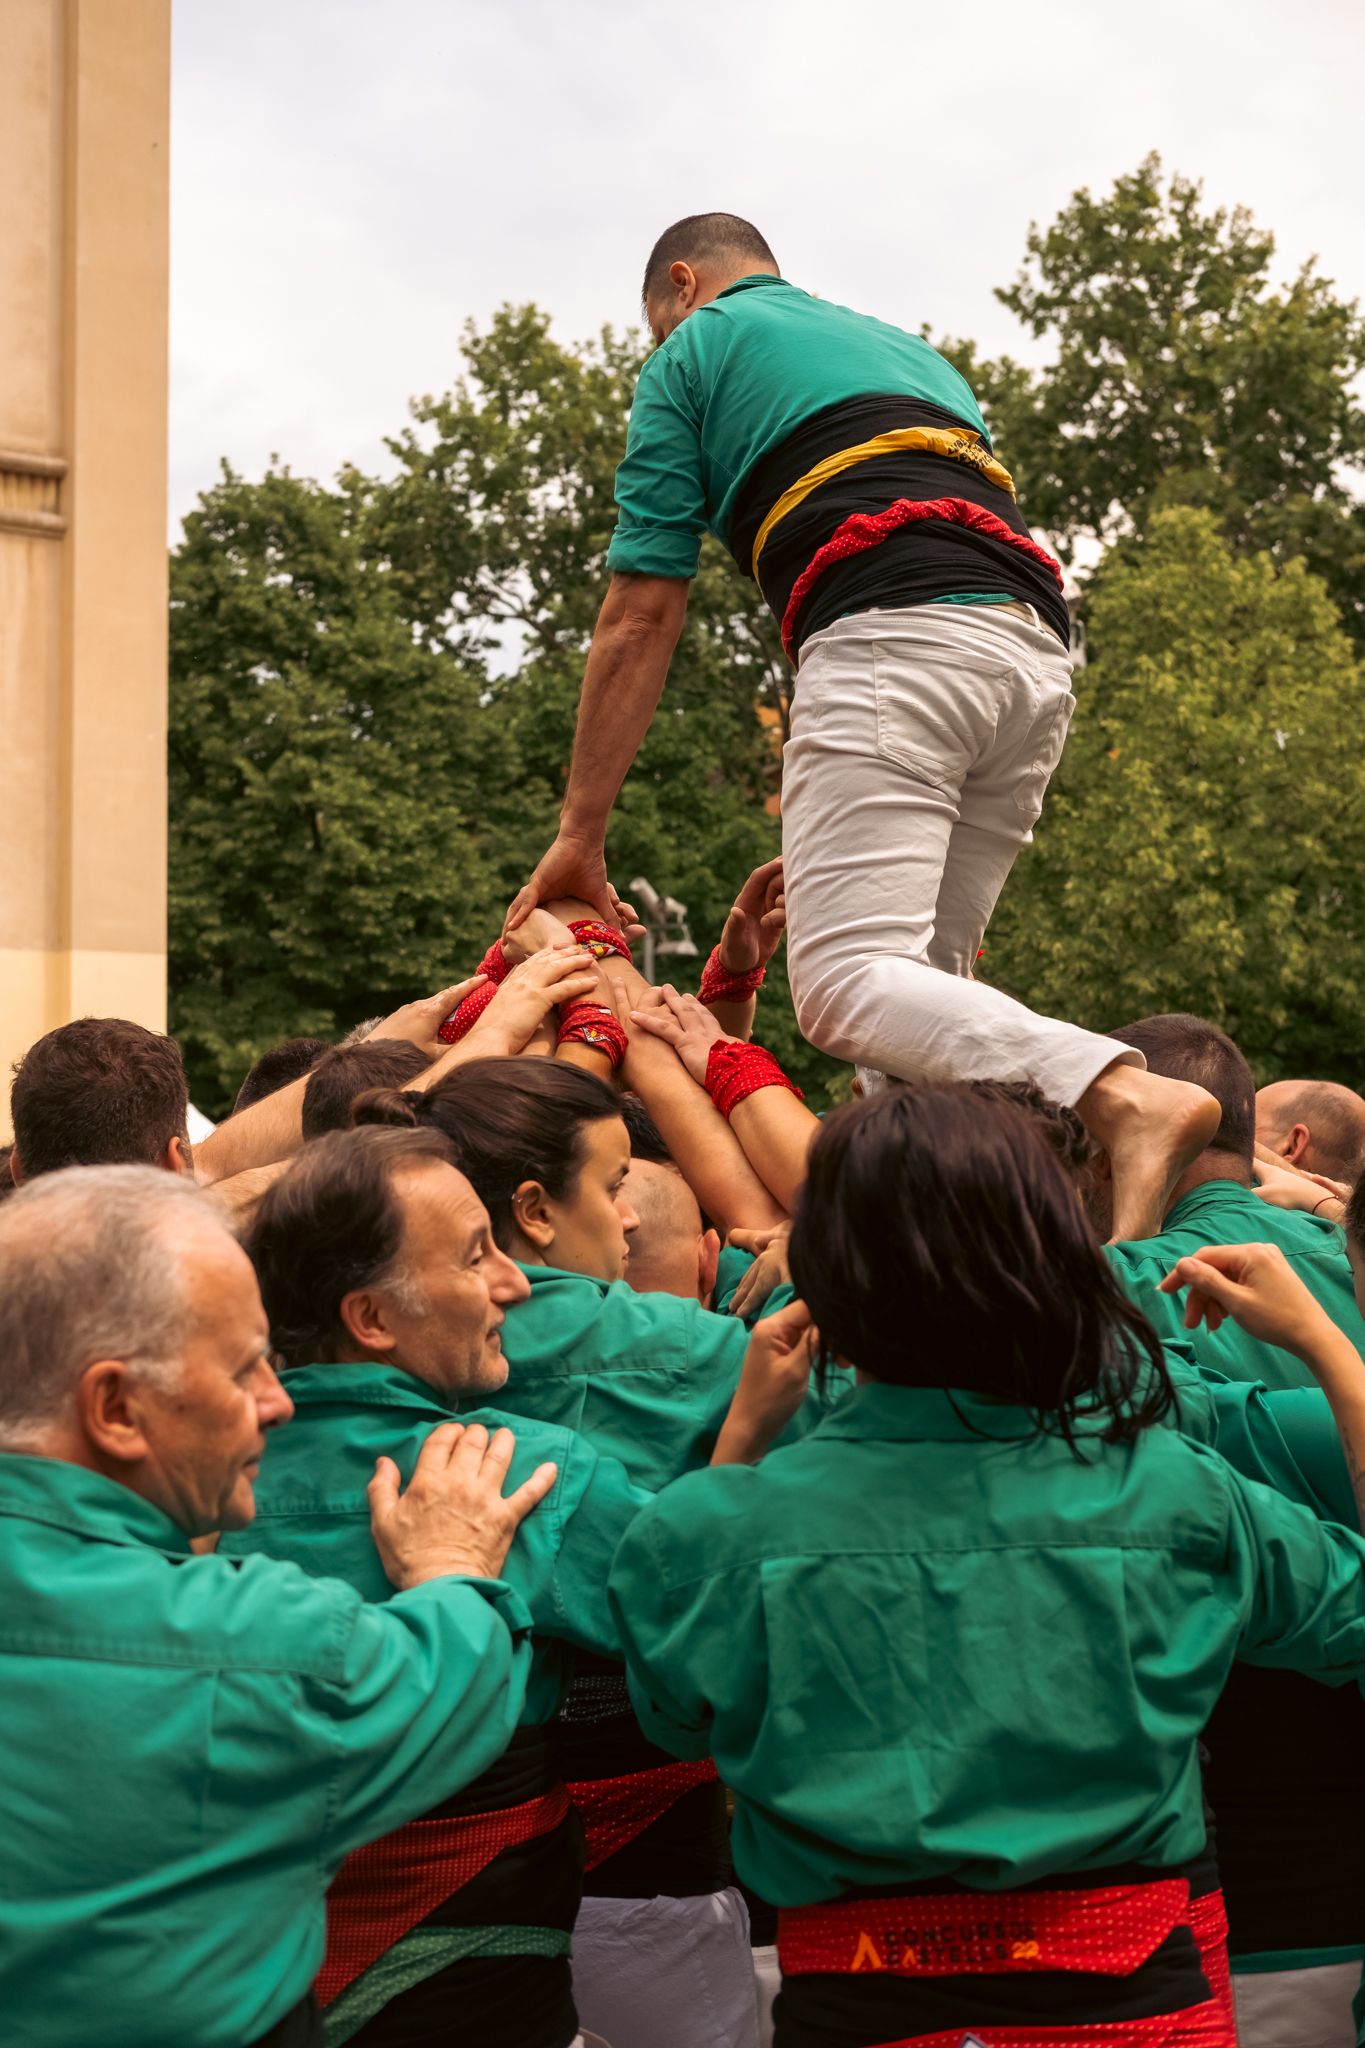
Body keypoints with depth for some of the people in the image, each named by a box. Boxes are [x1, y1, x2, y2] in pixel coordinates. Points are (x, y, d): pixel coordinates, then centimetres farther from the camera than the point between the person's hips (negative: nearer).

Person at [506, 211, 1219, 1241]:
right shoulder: (905, 346, 37)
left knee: (848, 983, -16)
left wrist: (579, 834, 14)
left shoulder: (694, 351, 18)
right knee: (925, 982, 10)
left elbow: (642, 619, 11)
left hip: (891, 635, -7)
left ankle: (1125, 1096, -35)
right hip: (1040, 653, 7)